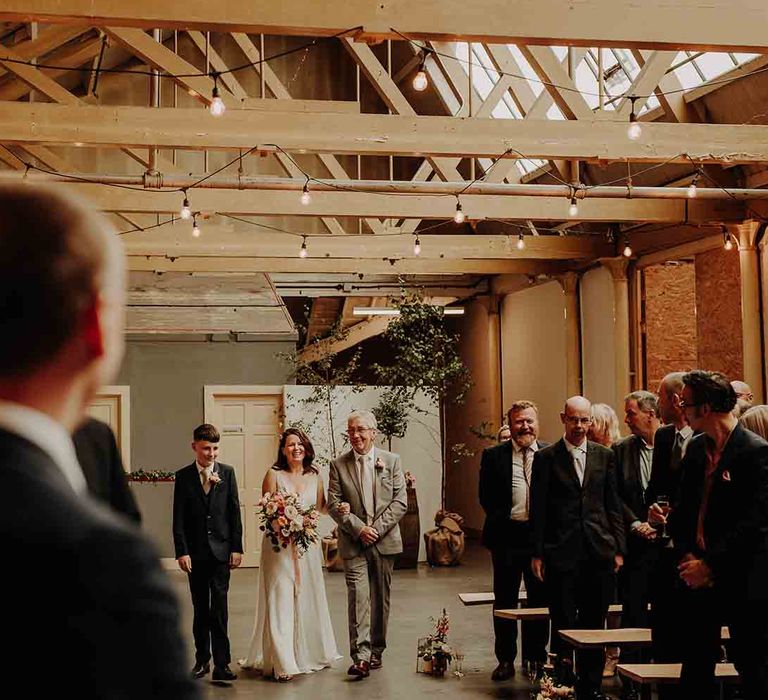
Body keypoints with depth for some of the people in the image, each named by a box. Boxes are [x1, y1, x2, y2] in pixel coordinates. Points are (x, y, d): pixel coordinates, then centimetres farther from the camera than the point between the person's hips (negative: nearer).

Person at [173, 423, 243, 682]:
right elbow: (179, 518, 0)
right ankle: (202, 660, 19)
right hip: (195, 552, 1)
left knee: (219, 609, -4)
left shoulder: (227, 473, 4)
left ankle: (221, 664, -3)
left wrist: (237, 548, -1)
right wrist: (182, 551, -7)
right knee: (200, 609, 10)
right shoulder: (183, 476, 2)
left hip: (221, 550, -1)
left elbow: (234, 512, 4)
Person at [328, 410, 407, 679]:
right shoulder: (338, 465, 2)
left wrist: (377, 528, -11)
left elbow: (400, 502, -1)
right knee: (358, 596, -11)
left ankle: (376, 651, 22)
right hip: (353, 543, -1)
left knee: (381, 598, 10)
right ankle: (361, 656, -14)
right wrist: (359, 529, -14)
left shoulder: (391, 460, 4)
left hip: (385, 541, 2)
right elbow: (333, 505, -2)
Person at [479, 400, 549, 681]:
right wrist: (502, 521, -5)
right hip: (507, 535, 0)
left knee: (540, 599, 9)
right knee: (504, 600, 7)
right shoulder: (493, 456, 3)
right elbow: (486, 497, 3)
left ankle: (536, 657, 21)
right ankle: (505, 659, 17)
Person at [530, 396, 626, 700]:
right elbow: (538, 509, 0)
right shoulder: (546, 458, 0)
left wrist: (618, 548, 4)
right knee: (563, 625, 2)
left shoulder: (605, 455, 8)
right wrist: (537, 553, -3)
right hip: (561, 552, -2)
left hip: (599, 551, 2)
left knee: (594, 624, 10)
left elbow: (613, 505, 9)